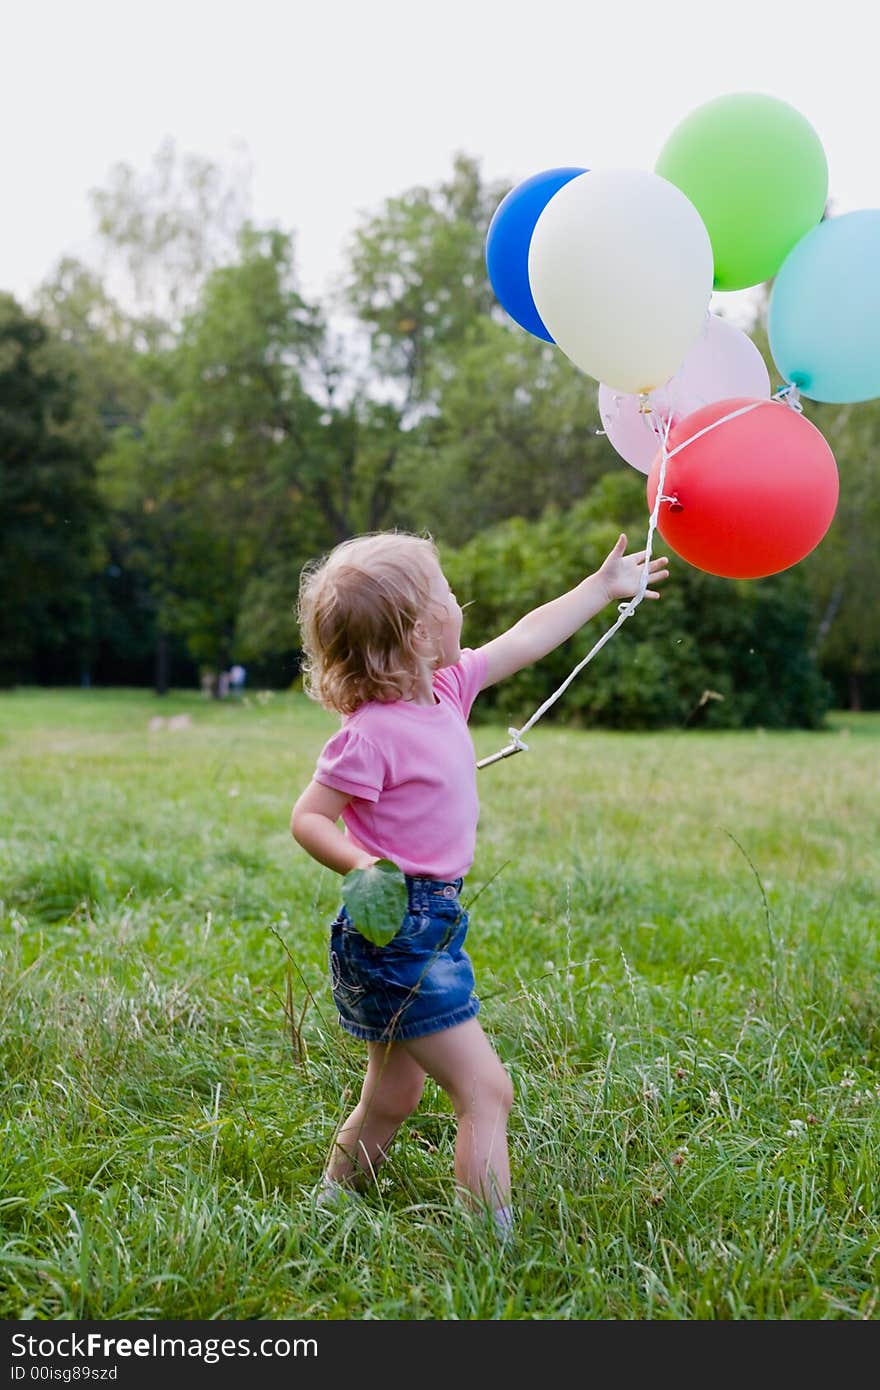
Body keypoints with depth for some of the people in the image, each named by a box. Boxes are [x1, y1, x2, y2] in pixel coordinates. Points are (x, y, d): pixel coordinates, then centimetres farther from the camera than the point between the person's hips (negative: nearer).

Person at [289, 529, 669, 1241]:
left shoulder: (446, 687, 5)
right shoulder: (373, 733, -21)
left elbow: (523, 641, 18)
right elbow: (308, 817, -15)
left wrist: (604, 586, 26)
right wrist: (363, 865, -32)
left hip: (428, 925, 10)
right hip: (397, 929, -10)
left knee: (394, 1097, 22)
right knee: (485, 1090, -9)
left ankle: (328, 1205, 37)